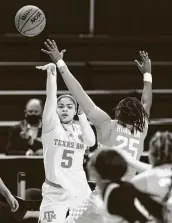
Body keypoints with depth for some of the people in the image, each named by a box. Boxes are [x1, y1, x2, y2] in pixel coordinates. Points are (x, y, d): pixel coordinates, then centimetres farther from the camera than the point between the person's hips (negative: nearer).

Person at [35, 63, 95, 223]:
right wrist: (52, 73, -21)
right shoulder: (51, 126, 0)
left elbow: (91, 142, -13)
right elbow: (51, 98, -14)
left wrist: (82, 114, -8)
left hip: (80, 191, 4)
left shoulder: (79, 130, 9)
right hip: (55, 193, -4)